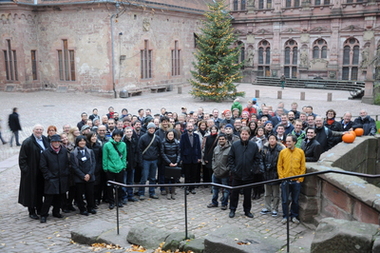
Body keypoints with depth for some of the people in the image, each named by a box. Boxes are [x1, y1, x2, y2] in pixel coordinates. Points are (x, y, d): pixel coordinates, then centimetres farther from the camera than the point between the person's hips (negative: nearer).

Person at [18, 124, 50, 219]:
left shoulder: (45, 140, 6)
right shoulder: (27, 142, -10)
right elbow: (22, 158, -10)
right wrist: (25, 169, -16)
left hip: (42, 171, 5)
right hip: (32, 172, -5)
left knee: (40, 191, 15)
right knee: (32, 191, 4)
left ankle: (39, 209, 28)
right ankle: (32, 212, 15)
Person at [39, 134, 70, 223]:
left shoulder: (64, 151, 6)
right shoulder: (46, 152, -5)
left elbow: (67, 163, 13)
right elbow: (43, 166, -4)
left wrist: (66, 173, 4)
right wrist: (48, 176, -8)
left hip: (62, 179, 4)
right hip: (51, 180, -4)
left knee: (60, 197, 11)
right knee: (49, 198, -5)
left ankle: (56, 212, 28)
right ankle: (43, 215, 7)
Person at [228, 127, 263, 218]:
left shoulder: (254, 146, -2)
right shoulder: (235, 145, -1)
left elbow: (257, 159, 1)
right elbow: (230, 158, 2)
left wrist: (253, 170, -7)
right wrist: (232, 169, -5)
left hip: (249, 175, 0)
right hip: (237, 174, 0)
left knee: (247, 194, 10)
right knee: (234, 193, 8)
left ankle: (247, 210, 23)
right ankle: (232, 210, 21)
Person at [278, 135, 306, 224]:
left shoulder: (300, 152, -1)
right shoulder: (283, 152, -1)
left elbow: (303, 167, 2)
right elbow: (279, 166, 3)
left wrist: (300, 179, -3)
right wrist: (281, 177, -4)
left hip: (296, 181, 0)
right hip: (285, 181, 0)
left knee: (295, 200, 9)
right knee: (285, 200, 5)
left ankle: (294, 216, 25)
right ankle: (285, 216, 20)